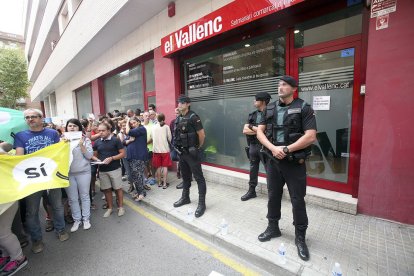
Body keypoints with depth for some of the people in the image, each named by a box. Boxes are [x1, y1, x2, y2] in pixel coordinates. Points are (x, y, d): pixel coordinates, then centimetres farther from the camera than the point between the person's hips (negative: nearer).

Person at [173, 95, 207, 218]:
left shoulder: (193, 117, -14)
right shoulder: (178, 119, 10)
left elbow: (202, 135, -15)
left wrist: (198, 148, -2)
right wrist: (179, 148, 17)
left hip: (192, 152, -8)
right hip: (182, 152, 8)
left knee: (199, 178, 0)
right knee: (185, 176, 20)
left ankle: (201, 203, 9)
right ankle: (185, 198, 37)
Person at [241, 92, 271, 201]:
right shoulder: (252, 115, 10)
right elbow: (245, 130, 3)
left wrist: (251, 127, -10)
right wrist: (258, 130, -10)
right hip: (253, 145, 6)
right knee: (253, 168, 14)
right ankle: (251, 191, 28)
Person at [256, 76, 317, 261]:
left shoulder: (303, 108, -5)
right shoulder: (270, 108, 7)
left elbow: (310, 137, -14)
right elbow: (259, 132, 2)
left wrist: (286, 150, -17)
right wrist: (273, 148, -13)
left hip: (294, 162, -4)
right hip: (272, 161, 4)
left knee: (297, 200, 7)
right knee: (273, 196, 16)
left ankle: (300, 237, 28)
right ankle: (273, 227, 36)